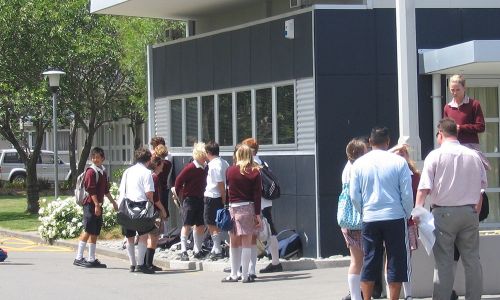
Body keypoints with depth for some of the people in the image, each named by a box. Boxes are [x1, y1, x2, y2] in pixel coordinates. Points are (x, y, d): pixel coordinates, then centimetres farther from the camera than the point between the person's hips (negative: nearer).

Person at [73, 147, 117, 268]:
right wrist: (96, 204, -22)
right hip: (90, 204, -9)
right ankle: (78, 258, -9)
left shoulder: (103, 172, 16)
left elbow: (105, 190, 26)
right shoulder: (91, 171, -11)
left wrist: (113, 202, 29)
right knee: (87, 231, -11)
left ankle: (91, 259, 13)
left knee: (95, 232, 9)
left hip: (98, 205, 9)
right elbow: (91, 190, -17)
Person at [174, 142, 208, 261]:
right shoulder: (190, 167, -15)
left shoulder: (205, 168, 5)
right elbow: (179, 180, -10)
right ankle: (183, 251, -1)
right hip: (189, 199, -6)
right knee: (187, 225, -4)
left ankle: (197, 251, 18)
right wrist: (177, 194, -2)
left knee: (201, 226, 8)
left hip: (200, 199, 7)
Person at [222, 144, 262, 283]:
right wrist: (258, 215, -5)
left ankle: (234, 274, 14)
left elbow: (227, 189, 5)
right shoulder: (254, 172, -3)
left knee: (234, 243, 11)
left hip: (232, 208, 2)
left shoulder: (230, 171, 2)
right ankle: (245, 275, 0)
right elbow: (257, 195, -6)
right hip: (248, 208, -2)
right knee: (247, 243, 0)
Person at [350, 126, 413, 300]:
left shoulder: (359, 164, 1)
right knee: (396, 261, 5)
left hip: (369, 219, 2)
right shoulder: (399, 162, -5)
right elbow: (407, 193, -4)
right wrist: (407, 215, 10)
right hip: (395, 217, -2)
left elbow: (354, 196, 3)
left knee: (369, 261, 9)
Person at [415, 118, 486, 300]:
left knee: (443, 262, 0)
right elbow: (481, 187, 9)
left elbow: (424, 188, -12)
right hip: (469, 212, 3)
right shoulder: (474, 156, 5)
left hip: (443, 213, -3)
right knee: (472, 259, 9)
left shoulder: (435, 156, -6)